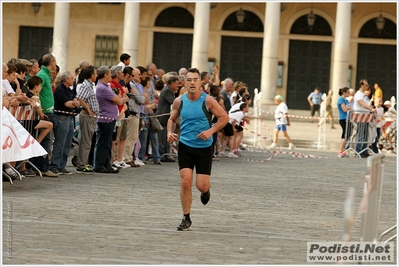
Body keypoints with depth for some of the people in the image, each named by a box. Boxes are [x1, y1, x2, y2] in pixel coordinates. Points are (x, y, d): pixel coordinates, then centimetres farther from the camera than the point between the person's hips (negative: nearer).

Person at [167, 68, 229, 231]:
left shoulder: (207, 101, -11)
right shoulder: (179, 101, -1)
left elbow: (224, 117, -5)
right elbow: (172, 119, 15)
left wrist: (211, 131, -17)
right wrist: (170, 132, -4)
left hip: (204, 147, -2)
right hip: (185, 146, 2)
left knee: (201, 185, -4)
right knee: (185, 182, -9)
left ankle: (206, 191, 37)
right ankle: (186, 219, 3)